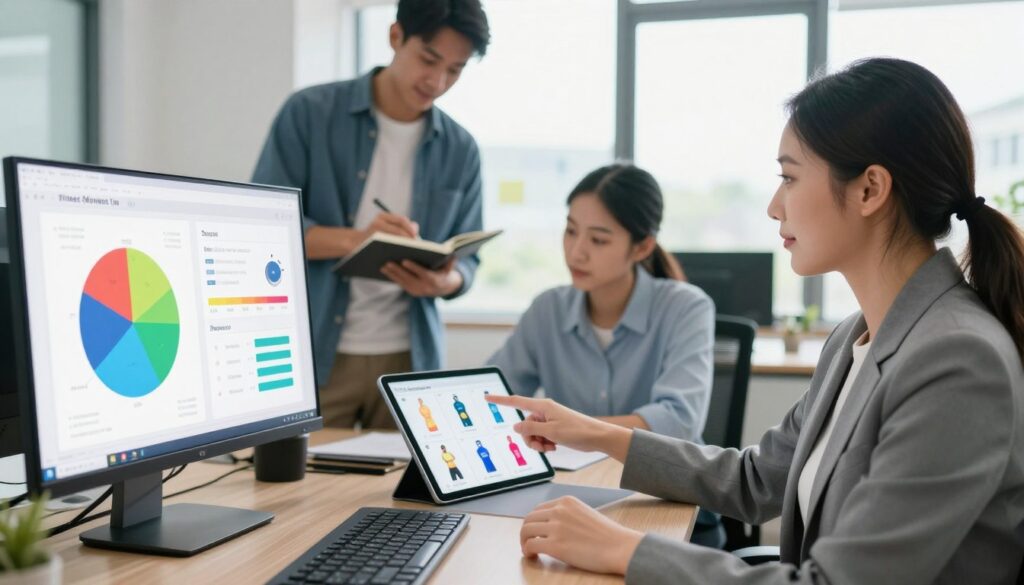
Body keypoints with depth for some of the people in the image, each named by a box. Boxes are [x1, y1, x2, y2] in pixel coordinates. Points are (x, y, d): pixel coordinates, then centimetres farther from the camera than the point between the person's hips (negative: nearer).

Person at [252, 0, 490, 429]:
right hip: (314, 354, -2)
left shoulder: (460, 150, 5)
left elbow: (465, 258, 8)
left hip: (409, 359, 3)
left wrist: (445, 280, -16)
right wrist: (353, 239, -26)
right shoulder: (309, 113, -4)